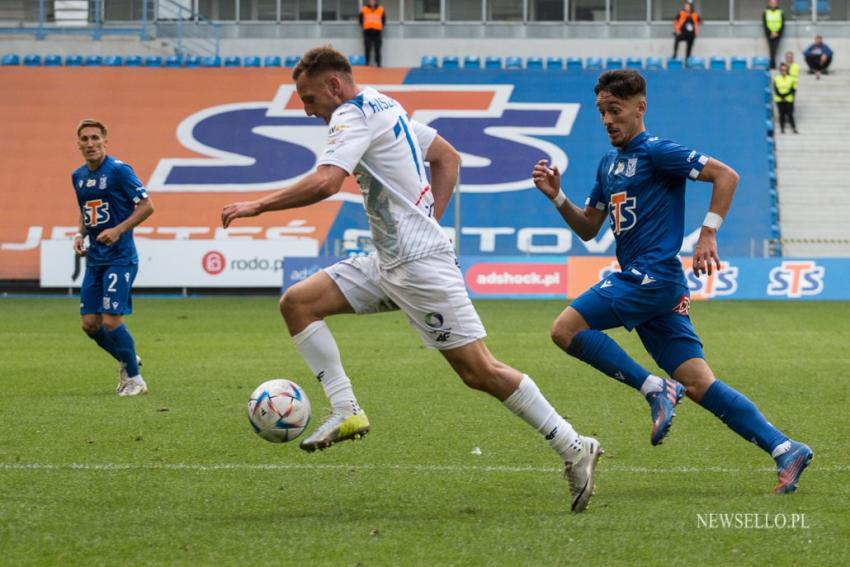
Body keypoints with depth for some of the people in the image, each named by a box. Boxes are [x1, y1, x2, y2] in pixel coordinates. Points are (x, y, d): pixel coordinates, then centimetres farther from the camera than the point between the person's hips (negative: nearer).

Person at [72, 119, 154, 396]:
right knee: (90, 324, 5)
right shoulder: (78, 176, 10)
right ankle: (127, 361, 30)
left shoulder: (119, 170, -12)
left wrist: (118, 230, -21)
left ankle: (134, 378, 6)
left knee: (111, 321, -12)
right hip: (94, 257, 7)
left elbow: (147, 206, -12)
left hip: (120, 257, -7)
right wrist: (80, 234, 5)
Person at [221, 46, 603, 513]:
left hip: (419, 264, -10)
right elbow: (447, 157, 24)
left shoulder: (354, 116, -12)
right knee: (297, 302, 2)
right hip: (388, 262, 10)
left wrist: (259, 206, -20)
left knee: (479, 372, -8)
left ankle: (574, 449, -1)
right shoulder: (385, 107, 16)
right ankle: (345, 410, -3)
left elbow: (325, 181, -28)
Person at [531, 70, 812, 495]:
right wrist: (556, 196, 9)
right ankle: (784, 449, -2)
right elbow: (588, 229, 24)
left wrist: (707, 235, -16)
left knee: (566, 328, -13)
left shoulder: (655, 152, -7)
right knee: (697, 383, 0)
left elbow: (725, 175, -12)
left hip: (654, 276, -9)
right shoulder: (608, 164, 20)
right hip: (639, 281, 9)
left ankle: (654, 388, -11)